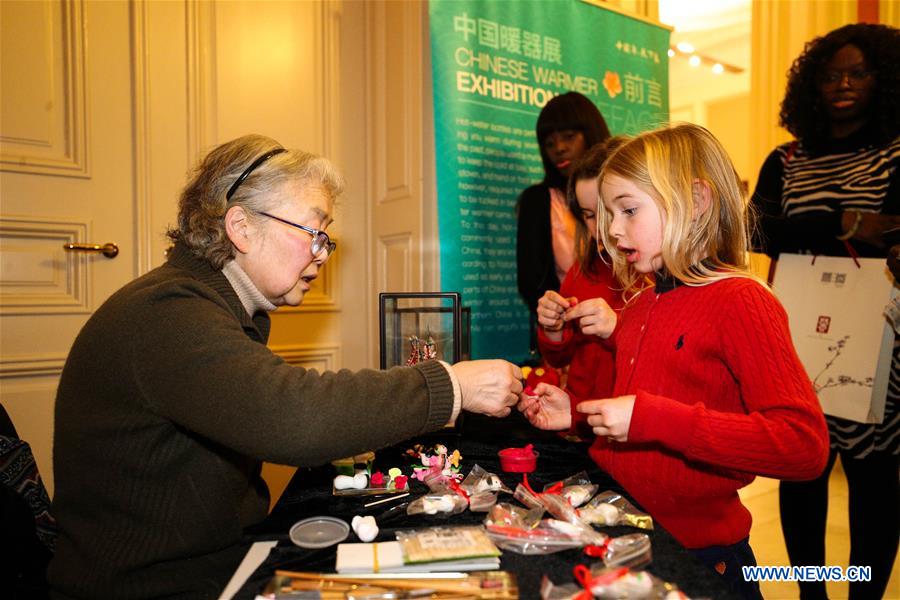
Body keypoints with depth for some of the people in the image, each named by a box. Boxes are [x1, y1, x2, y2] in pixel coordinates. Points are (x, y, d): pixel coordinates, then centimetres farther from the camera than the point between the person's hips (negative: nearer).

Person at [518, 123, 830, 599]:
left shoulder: (740, 301, -16)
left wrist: (650, 418, -28)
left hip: (696, 551, -6)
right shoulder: (638, 302, 5)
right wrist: (578, 413, -2)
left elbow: (804, 444, -25)